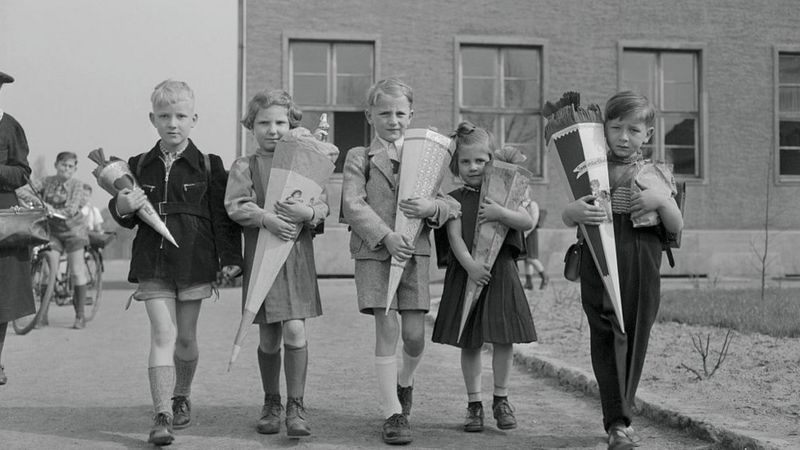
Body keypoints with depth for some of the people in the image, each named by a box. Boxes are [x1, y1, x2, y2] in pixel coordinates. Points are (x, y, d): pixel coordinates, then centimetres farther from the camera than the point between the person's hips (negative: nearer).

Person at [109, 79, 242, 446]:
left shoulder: (208, 166, 0)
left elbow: (223, 217, 1)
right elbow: (128, 220, 12)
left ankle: (182, 398, 33)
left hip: (194, 261, -1)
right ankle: (162, 416, -8)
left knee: (185, 337, 10)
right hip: (152, 264, 1)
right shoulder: (139, 166, 6)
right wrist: (122, 207, -10)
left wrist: (230, 258, -4)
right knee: (162, 334, -8)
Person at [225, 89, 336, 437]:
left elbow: (324, 204, 1)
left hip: (298, 254, 0)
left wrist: (308, 212, -21)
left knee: (295, 331, -10)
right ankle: (271, 403, 28)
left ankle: (295, 408, 1)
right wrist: (265, 218, -26)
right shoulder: (244, 167, 4)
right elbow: (235, 206, -10)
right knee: (268, 339, 8)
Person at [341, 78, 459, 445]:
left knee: (415, 335, 0)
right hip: (374, 252, -2)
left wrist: (432, 207, -15)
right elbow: (353, 205, -7)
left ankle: (405, 381, 34)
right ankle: (393, 413, 3)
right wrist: (385, 236, -18)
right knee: (386, 328, -6)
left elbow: (452, 204, 8)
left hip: (415, 252, 2)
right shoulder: (359, 157, 5)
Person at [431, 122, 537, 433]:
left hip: (501, 272, 1)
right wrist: (470, 265, -23)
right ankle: (474, 404, 16)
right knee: (469, 343, 4)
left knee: (504, 339, 2)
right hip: (466, 273, -1)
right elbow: (455, 236, -9)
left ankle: (501, 400, 18)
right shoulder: (454, 199, 3)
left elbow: (528, 222, -1)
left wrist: (501, 213, -17)